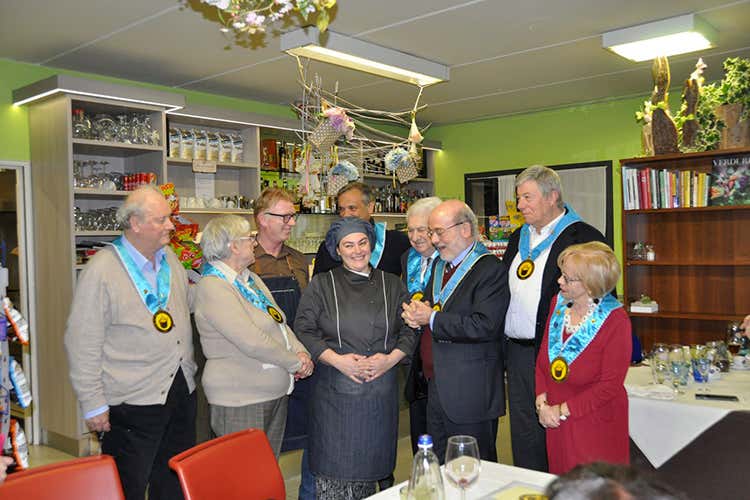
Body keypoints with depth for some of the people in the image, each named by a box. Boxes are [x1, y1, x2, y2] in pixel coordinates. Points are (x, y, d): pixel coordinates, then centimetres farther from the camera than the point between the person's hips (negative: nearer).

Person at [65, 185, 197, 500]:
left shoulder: (171, 260, 6)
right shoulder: (101, 271, -14)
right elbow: (82, 344, -13)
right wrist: (93, 405, -12)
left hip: (182, 391, 7)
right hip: (133, 403, -6)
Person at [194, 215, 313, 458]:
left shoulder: (251, 279, 11)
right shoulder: (212, 287, -18)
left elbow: (280, 322, 13)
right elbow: (252, 342, -24)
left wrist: (300, 351, -6)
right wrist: (295, 362, -13)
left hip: (275, 393, 9)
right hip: (240, 401, -8)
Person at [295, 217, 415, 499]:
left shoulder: (392, 285, 9)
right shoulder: (322, 285, 3)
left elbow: (409, 330, 8)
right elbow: (303, 331, -2)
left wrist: (391, 359, -9)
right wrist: (337, 360, -14)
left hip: (380, 391, 2)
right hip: (335, 390, -2)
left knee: (371, 463, 10)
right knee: (333, 465, 1)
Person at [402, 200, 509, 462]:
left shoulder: (491, 270, -13)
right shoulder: (439, 265, 14)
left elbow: (484, 326, -24)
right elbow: (428, 307, 21)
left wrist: (432, 319, -18)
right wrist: (415, 313, -3)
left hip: (470, 394, -8)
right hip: (435, 388, 8)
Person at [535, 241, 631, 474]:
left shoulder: (615, 320, -15)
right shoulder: (558, 303, 1)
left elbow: (610, 385, -16)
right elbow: (542, 358, 7)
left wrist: (562, 410, -14)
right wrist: (542, 402, -6)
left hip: (595, 425, -5)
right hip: (556, 423, 5)